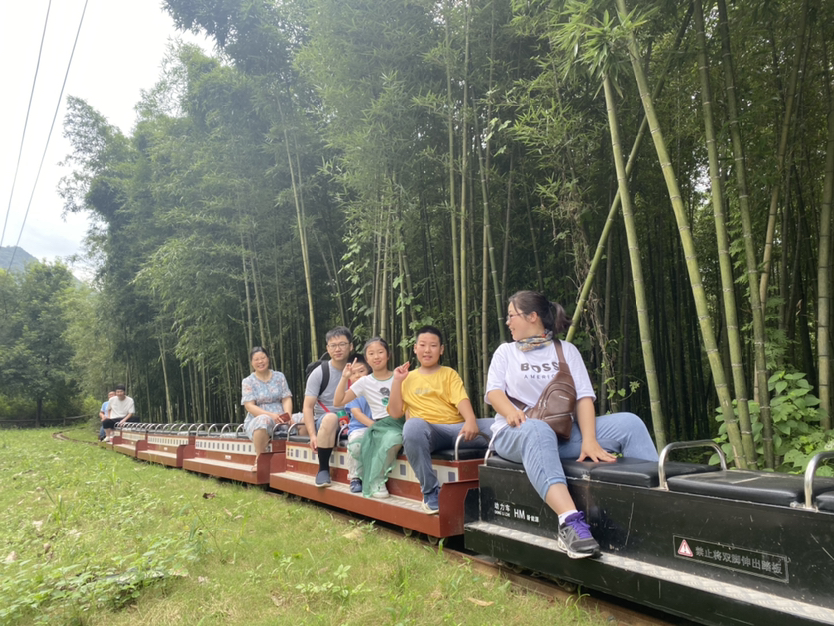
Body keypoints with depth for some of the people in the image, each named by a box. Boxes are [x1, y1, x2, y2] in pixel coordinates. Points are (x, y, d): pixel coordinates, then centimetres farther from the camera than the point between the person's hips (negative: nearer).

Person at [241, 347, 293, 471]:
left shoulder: (279, 377, 15)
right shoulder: (248, 382, 8)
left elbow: (287, 399, 7)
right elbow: (249, 406, -4)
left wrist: (287, 415, -16)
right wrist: (271, 415, -21)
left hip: (280, 419, 2)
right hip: (257, 420, -2)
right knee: (263, 420, -40)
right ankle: (259, 460, -24)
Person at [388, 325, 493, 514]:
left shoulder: (449, 373, 17)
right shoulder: (408, 378, 19)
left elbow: (461, 399, -3)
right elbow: (395, 413, 12)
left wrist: (471, 421, -23)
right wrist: (397, 381, 5)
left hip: (456, 428, 0)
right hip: (428, 431, 0)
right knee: (413, 425, -38)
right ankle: (430, 490, -22)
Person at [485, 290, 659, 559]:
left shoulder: (566, 350, 15)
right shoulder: (506, 351, 18)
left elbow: (584, 396, 2)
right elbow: (494, 390, 2)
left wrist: (589, 440, -16)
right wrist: (511, 412, -22)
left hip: (565, 433, 2)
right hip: (517, 433, -2)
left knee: (629, 422, -16)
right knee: (537, 429, -39)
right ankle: (570, 522, -53)